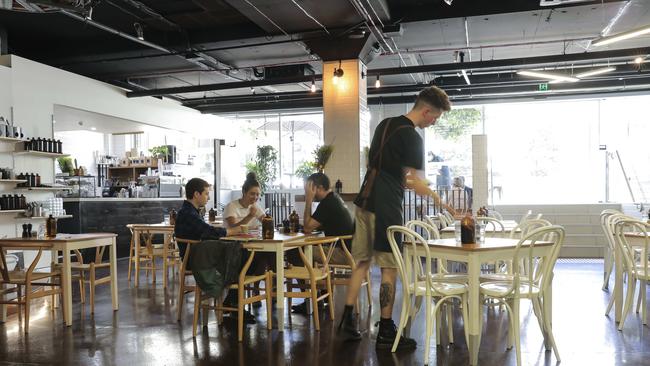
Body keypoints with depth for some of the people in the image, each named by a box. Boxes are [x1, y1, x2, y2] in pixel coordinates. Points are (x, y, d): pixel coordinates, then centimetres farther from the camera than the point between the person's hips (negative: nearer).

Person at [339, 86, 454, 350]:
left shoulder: (385, 124, 14)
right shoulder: (412, 137, -12)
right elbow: (413, 181, -15)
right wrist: (440, 201, -11)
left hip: (365, 201, 8)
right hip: (385, 207, -8)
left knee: (362, 261, 13)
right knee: (389, 267, 0)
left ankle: (347, 320, 17)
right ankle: (386, 332, 8)